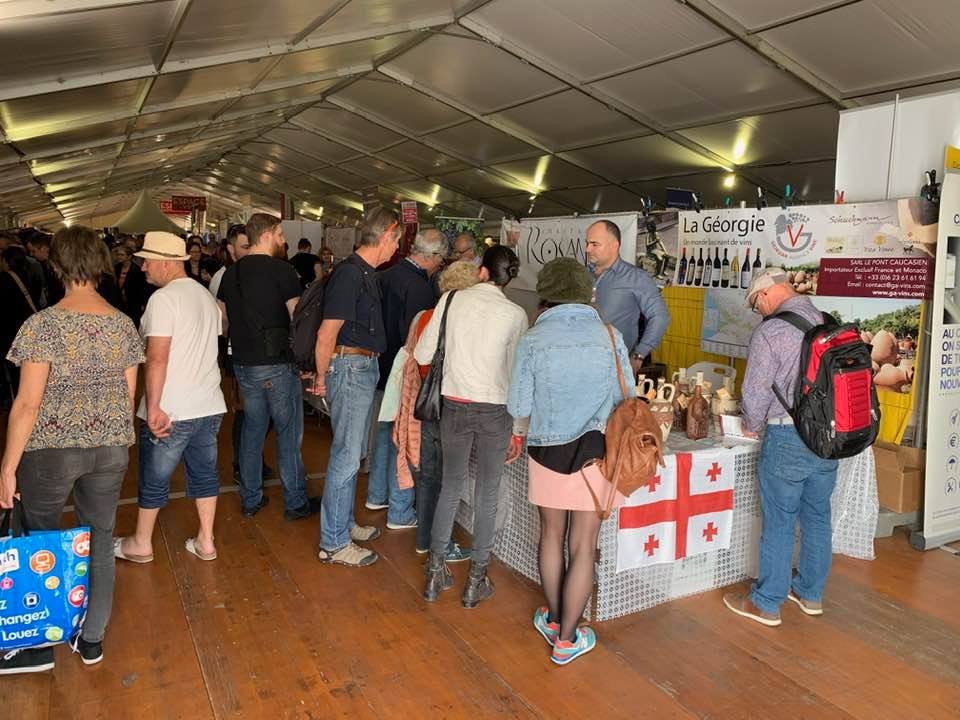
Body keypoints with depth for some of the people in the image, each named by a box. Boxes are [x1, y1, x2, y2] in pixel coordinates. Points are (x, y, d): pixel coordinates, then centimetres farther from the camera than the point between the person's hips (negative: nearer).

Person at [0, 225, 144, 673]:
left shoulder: (43, 324, -14)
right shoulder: (124, 325, -1)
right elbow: (129, 395, 5)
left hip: (52, 449, -4)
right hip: (111, 447, 4)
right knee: (100, 539, 15)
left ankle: (37, 645, 27)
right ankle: (92, 639, 29)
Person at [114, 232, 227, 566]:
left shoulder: (163, 298, -14)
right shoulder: (207, 296, 11)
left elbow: (157, 358, -21)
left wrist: (153, 407, -20)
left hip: (171, 411, -7)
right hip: (209, 406, 7)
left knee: (153, 478, 10)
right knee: (205, 473, 15)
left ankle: (141, 544, 26)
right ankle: (205, 542, 23)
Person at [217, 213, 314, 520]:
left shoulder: (231, 273, 8)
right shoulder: (281, 270, -12)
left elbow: (222, 320, 15)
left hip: (243, 363, 7)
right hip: (277, 363, -6)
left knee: (252, 429, 15)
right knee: (288, 432, 3)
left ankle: (250, 499, 23)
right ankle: (295, 503, 12)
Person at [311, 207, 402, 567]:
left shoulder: (366, 273, 12)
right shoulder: (350, 273, -18)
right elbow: (326, 335, -20)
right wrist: (322, 378, -9)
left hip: (365, 368, 10)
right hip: (350, 367, -10)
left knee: (351, 452, 19)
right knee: (346, 456, -3)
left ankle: (344, 523, 33)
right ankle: (334, 543, 8)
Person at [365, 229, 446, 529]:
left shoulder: (384, 276, 4)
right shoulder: (420, 288, -22)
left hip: (381, 369, 9)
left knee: (385, 430, 22)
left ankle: (377, 495, 36)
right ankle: (400, 513, 14)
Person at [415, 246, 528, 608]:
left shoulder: (452, 300, -4)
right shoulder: (515, 314, -6)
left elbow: (423, 354, -2)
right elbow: (515, 371, -1)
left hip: (455, 406, 2)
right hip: (495, 410, -1)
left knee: (451, 486, 17)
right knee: (487, 494, 11)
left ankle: (435, 572, 24)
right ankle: (476, 579, 20)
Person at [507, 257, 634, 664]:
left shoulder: (533, 341, -9)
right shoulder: (611, 337, -7)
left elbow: (519, 406, -6)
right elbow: (626, 398, -4)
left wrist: (520, 433, 15)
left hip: (547, 450, 1)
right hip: (596, 451, 0)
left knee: (552, 536, 20)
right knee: (583, 547, 10)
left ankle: (553, 620, 36)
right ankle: (566, 639, 21)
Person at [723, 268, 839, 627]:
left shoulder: (770, 332, -15)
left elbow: (756, 391, -12)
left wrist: (753, 426, 7)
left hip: (788, 439, -6)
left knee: (779, 523, 4)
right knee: (817, 518, 18)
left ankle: (766, 604, 17)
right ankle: (810, 593, 33)